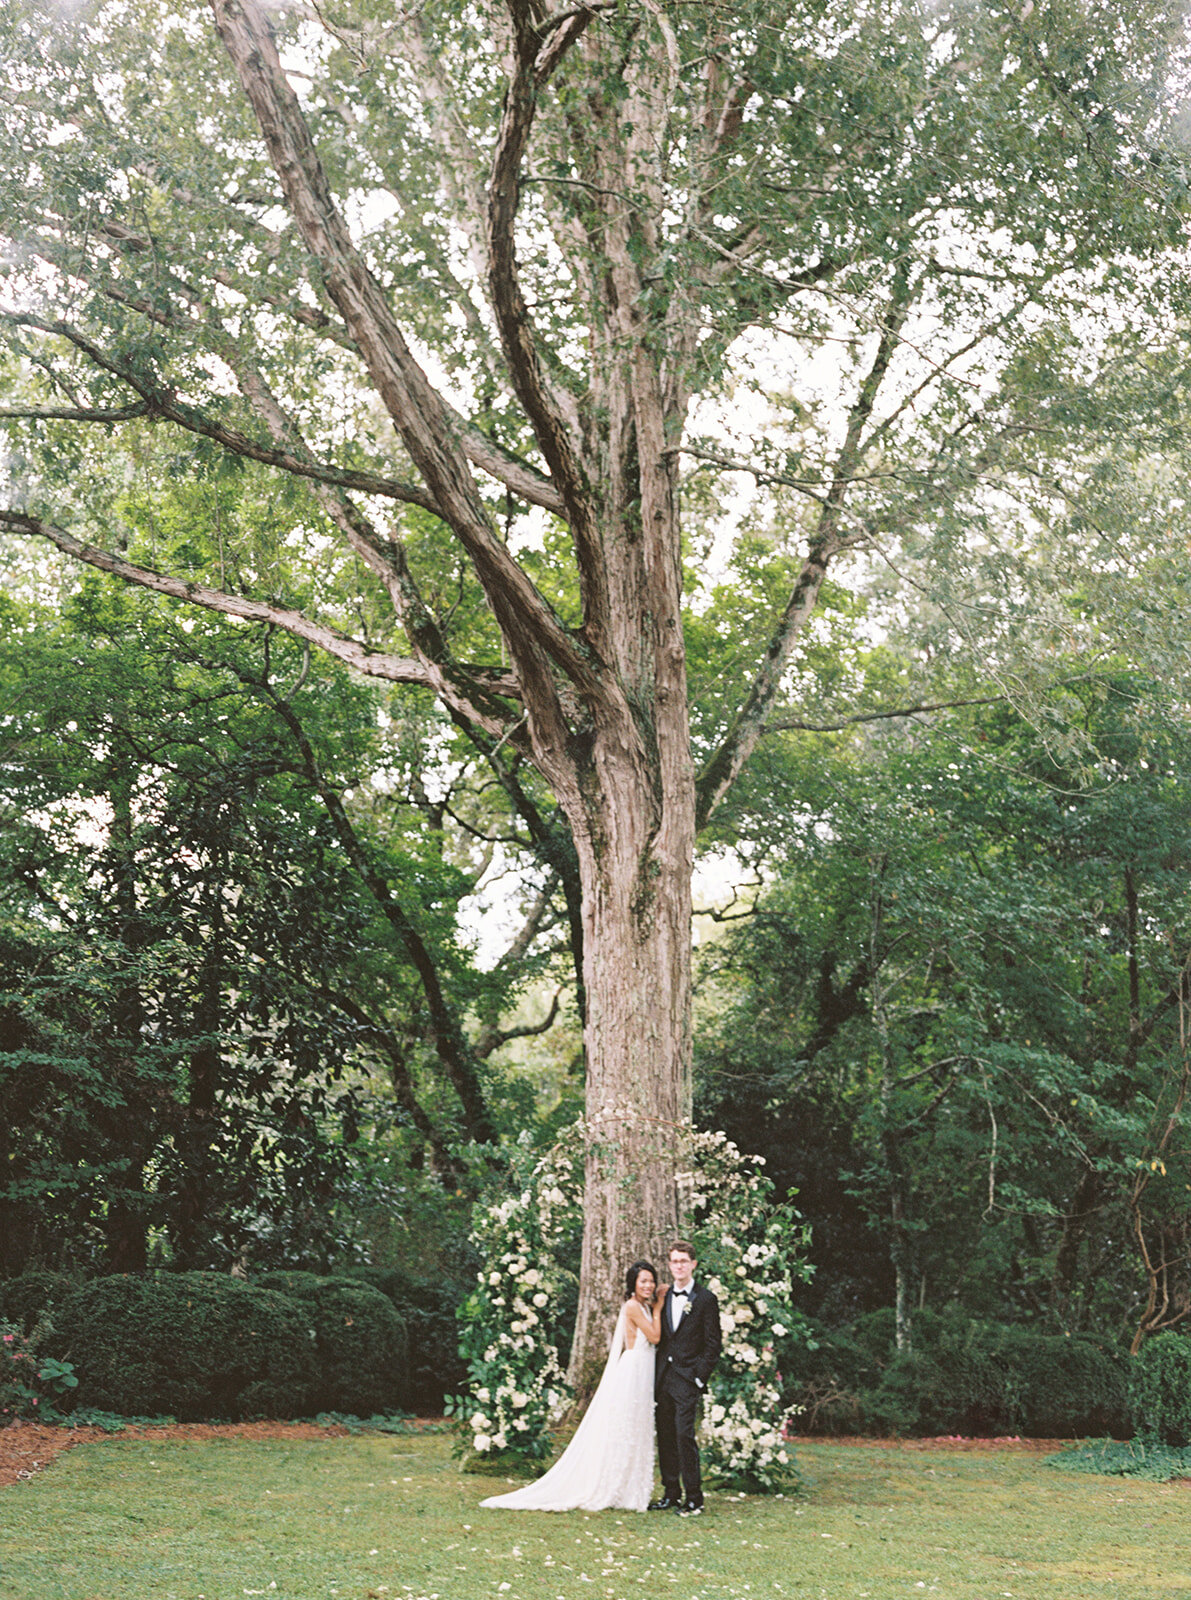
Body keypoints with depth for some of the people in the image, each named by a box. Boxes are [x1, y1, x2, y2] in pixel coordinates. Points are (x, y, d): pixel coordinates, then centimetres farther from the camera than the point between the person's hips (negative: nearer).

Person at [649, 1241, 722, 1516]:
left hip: (687, 1377, -6)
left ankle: (694, 1498, -3)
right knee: (665, 1435, 8)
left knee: (684, 1434, -11)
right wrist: (657, 1372, 8)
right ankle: (671, 1493, 17)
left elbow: (713, 1344, -3)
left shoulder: (706, 1299, -3)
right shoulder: (664, 1297, 12)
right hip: (663, 1376, 6)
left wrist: (699, 1377, -9)